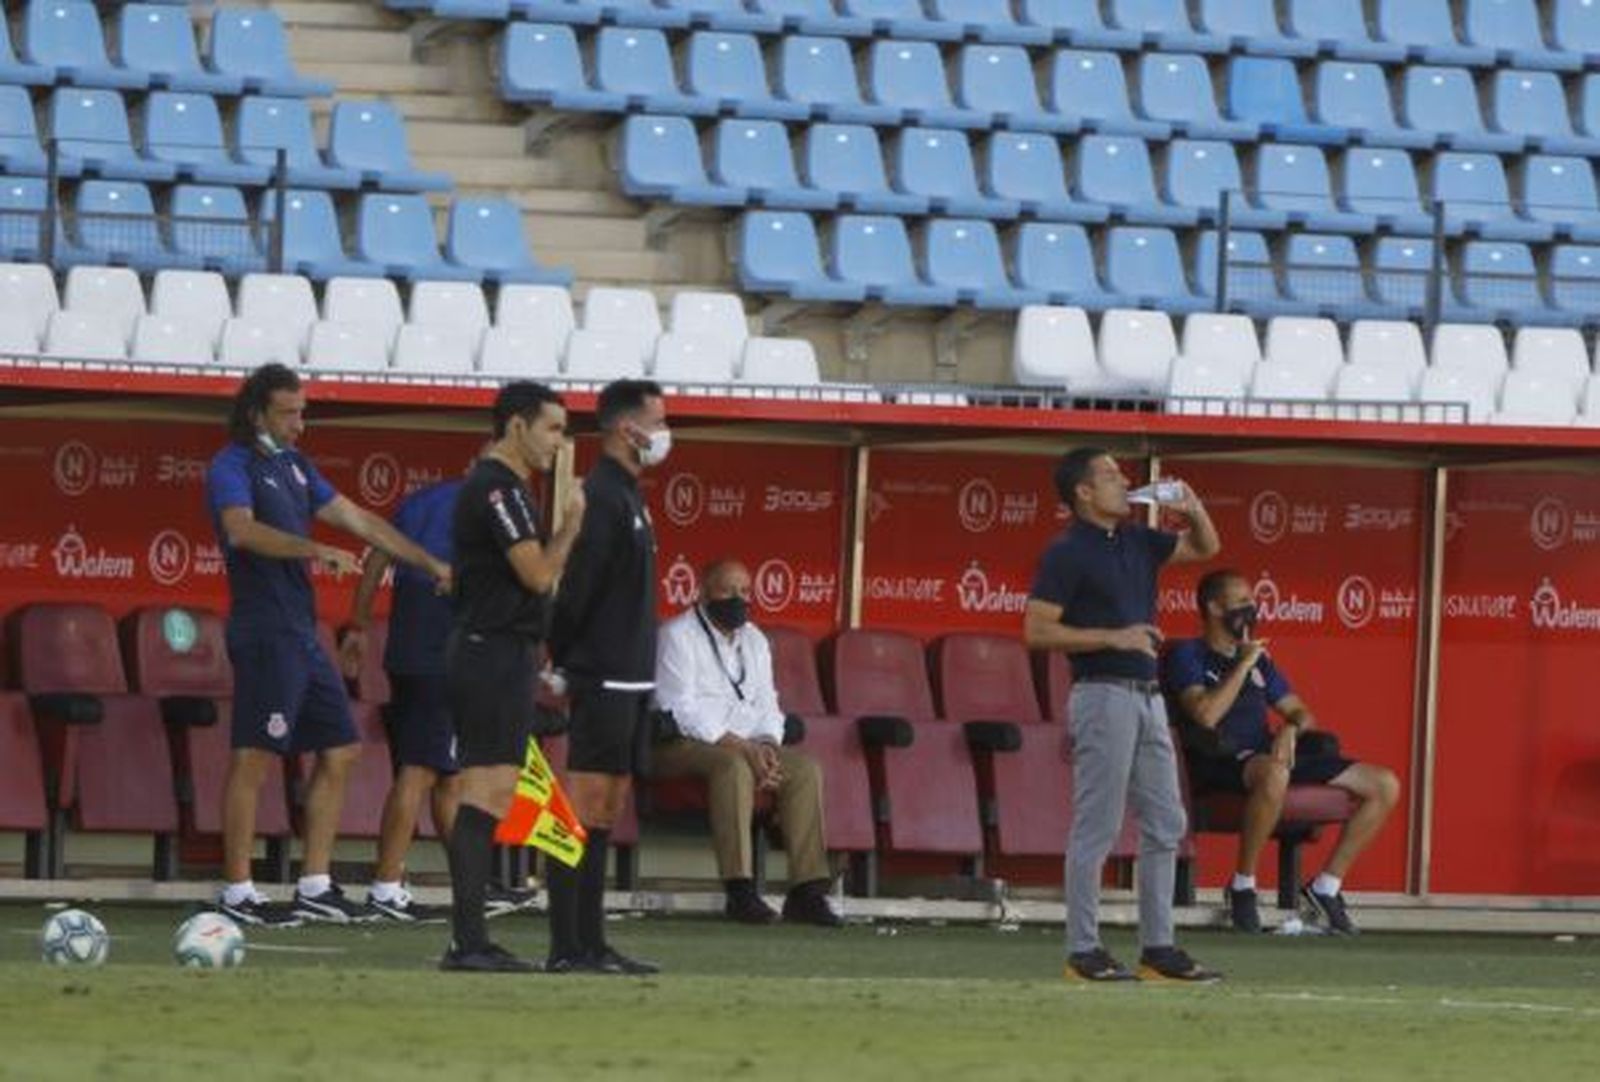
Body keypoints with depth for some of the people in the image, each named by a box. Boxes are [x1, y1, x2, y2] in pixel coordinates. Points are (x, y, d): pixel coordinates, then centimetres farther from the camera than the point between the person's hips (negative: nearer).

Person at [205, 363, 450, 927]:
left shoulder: (293, 465, 19)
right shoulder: (234, 466, -8)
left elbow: (356, 519, 23)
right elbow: (242, 529, -26)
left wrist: (430, 564, 21)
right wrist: (315, 551, -37)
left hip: (302, 632, 10)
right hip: (265, 632, -10)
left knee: (338, 752, 10)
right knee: (253, 758, -9)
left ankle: (315, 886, 16)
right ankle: (238, 892, -6)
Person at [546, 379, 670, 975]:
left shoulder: (627, 496, 17)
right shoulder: (601, 497, -14)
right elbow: (577, 589, -17)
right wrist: (559, 659, -11)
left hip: (629, 676, 10)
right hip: (604, 676, -10)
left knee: (607, 809, 11)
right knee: (585, 807, -9)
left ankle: (590, 942, 14)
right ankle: (566, 947, -10)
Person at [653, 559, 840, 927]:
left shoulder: (754, 641, 20)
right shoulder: (678, 635, -3)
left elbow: (766, 705, 17)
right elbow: (680, 709, -14)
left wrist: (766, 746, -8)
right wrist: (740, 746, -21)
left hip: (747, 747, 7)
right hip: (685, 745, -7)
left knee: (805, 768, -18)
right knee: (734, 766, -38)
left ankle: (807, 892, -23)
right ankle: (740, 892, -42)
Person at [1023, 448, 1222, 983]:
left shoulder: (1135, 542, 14)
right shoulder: (1068, 553, -8)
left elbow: (1205, 548, 26)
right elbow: (1037, 630, -14)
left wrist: (1195, 511, 4)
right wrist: (1113, 637, -18)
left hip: (1147, 696, 8)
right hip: (1103, 694, -8)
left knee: (1165, 826, 8)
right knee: (1096, 827, -6)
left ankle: (1158, 949, 12)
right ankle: (1083, 952, -2)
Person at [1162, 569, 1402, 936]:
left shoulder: (1258, 660, 25)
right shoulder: (1187, 656, 3)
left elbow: (1301, 713, 25)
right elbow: (1205, 714, -15)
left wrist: (1291, 729, 1)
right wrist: (1243, 667, -7)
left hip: (1272, 754, 8)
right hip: (1219, 765, -8)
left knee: (1385, 785, -3)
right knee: (1273, 773, -45)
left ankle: (1326, 887, 1)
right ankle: (1243, 887, -29)